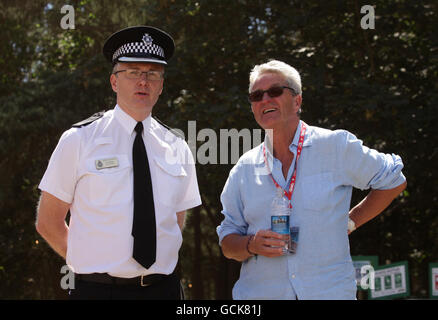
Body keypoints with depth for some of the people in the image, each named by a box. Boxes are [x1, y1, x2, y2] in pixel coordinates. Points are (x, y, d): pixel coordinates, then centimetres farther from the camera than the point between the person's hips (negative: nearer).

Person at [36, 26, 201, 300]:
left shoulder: (178, 150, 8)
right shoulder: (79, 140, 0)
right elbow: (48, 223, 2)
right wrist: (91, 264, -3)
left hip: (163, 288, 3)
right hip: (97, 290, -3)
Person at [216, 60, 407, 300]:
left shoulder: (336, 147, -3)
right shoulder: (244, 169, 5)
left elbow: (394, 181, 7)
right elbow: (227, 244, 7)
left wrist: (349, 222, 2)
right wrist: (252, 245, -14)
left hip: (328, 291, -2)